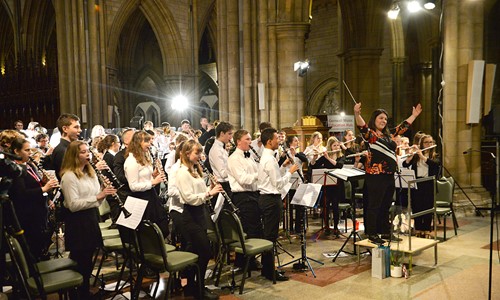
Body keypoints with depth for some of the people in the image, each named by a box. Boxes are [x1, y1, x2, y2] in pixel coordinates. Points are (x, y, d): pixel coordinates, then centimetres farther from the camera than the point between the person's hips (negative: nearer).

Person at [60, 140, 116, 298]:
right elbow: (73, 205, -21)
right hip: (77, 222, -8)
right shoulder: (69, 176, -14)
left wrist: (104, 192, -8)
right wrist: (97, 197, -26)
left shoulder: (90, 173, 11)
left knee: (88, 260, 15)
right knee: (81, 261, 2)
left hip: (91, 218, 8)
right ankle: (81, 294, 16)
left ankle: (85, 291, 28)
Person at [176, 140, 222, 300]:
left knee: (195, 251, 13)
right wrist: (209, 193, -23)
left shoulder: (196, 170, 13)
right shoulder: (182, 173, -15)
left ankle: (191, 286, 24)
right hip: (191, 216, -9)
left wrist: (211, 189, 0)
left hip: (199, 213, 9)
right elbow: (189, 198, -22)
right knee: (205, 250, -6)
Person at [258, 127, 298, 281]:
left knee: (268, 234, 15)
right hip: (271, 199, -11)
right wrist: (290, 171, -9)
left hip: (266, 198, 11)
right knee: (271, 235, -3)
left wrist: (282, 166, 12)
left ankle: (266, 268, 24)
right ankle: (270, 272, 5)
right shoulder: (270, 159, -18)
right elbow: (278, 183, -18)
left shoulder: (266, 156, 13)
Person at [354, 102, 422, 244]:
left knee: (386, 206, 15)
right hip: (376, 176, -8)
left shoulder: (388, 135, 16)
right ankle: (372, 234, 9)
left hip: (389, 175, 8)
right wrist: (357, 113, -45)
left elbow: (403, 126, 30)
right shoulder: (370, 134, -6)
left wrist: (414, 115, 37)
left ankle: (386, 232, 26)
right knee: (374, 206, 0)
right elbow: (361, 125, -27)